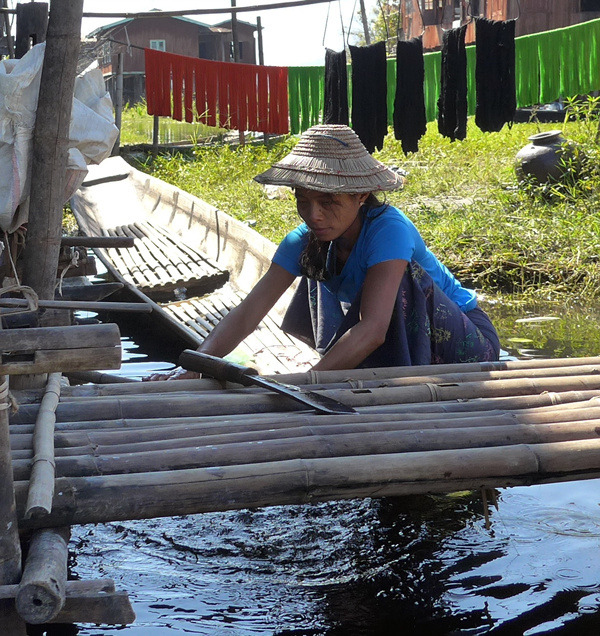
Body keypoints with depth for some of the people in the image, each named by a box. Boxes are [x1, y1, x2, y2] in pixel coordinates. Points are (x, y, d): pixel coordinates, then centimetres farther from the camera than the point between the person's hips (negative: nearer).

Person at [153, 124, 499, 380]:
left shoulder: (388, 230, -30)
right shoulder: (305, 242, -12)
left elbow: (373, 330, -42)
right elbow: (247, 313, -19)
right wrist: (191, 369, -36)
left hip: (468, 341, -6)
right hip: (408, 341, 6)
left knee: (400, 278, -30)